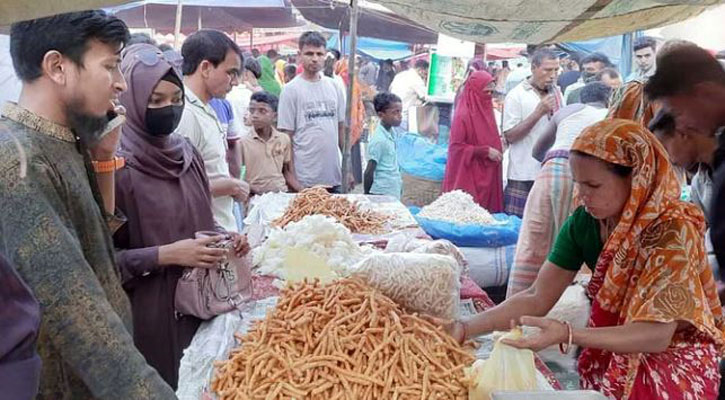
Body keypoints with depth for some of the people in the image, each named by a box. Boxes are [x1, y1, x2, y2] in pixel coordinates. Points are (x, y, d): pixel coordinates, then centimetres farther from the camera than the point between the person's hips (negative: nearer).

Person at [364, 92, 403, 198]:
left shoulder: (392, 133, 6)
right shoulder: (379, 140, -18)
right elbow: (369, 172, -13)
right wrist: (367, 196, -7)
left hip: (394, 193, 8)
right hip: (382, 195, -8)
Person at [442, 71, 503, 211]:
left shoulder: (486, 110, 11)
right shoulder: (463, 115, -12)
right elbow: (456, 147, -15)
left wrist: (497, 143, 6)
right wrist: (485, 151, -16)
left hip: (487, 175, 8)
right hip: (468, 177, -7)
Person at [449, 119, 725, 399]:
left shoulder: (673, 230, -24)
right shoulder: (583, 222, -10)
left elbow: (657, 334, -29)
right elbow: (536, 299, -9)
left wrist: (567, 335, -42)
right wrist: (464, 329, -20)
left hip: (676, 356, -3)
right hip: (616, 350, 4)